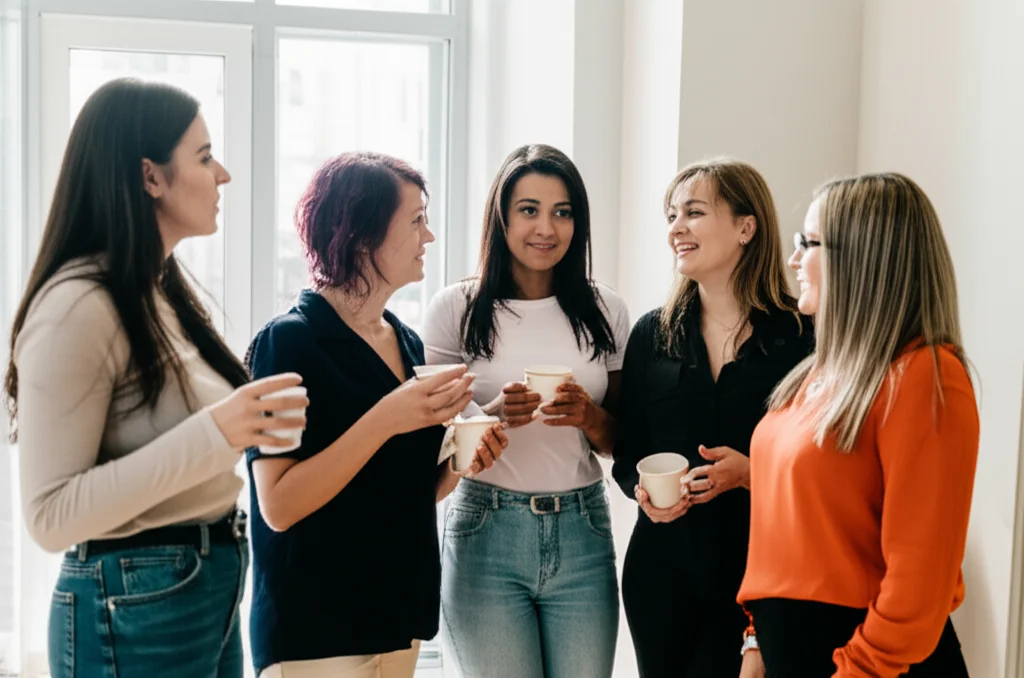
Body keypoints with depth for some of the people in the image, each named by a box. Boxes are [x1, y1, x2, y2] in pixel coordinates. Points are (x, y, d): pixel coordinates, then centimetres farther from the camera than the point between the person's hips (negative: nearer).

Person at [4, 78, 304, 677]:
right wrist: (210, 436, -29)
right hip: (136, 607, -8)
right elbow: (51, 516, -22)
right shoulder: (78, 306, -19)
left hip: (214, 586, 8)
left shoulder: (165, 291, 7)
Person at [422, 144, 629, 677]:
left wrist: (589, 417, -11)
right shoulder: (457, 308, -2)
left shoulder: (604, 311, 5)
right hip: (486, 534, -2)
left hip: (582, 534, 2)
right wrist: (495, 415, -19)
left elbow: (621, 439, 11)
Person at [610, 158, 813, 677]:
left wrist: (749, 473, -20)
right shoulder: (652, 334, 5)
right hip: (662, 566, 4)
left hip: (756, 573, -4)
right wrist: (643, 490, -10)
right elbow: (627, 455, 10)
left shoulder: (800, 337, -8)